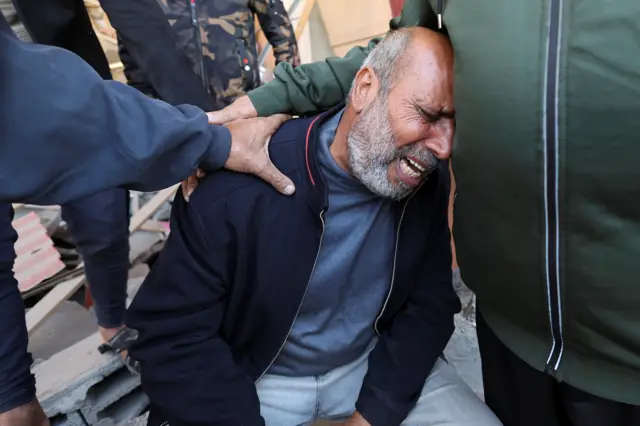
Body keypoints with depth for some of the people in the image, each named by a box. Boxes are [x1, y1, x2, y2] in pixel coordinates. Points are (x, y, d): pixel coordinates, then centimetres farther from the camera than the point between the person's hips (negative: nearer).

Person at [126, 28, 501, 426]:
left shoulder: (429, 182, -11)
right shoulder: (236, 189, -26)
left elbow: (430, 304, -4)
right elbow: (172, 339, -18)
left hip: (377, 362, 3)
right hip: (253, 380, -2)